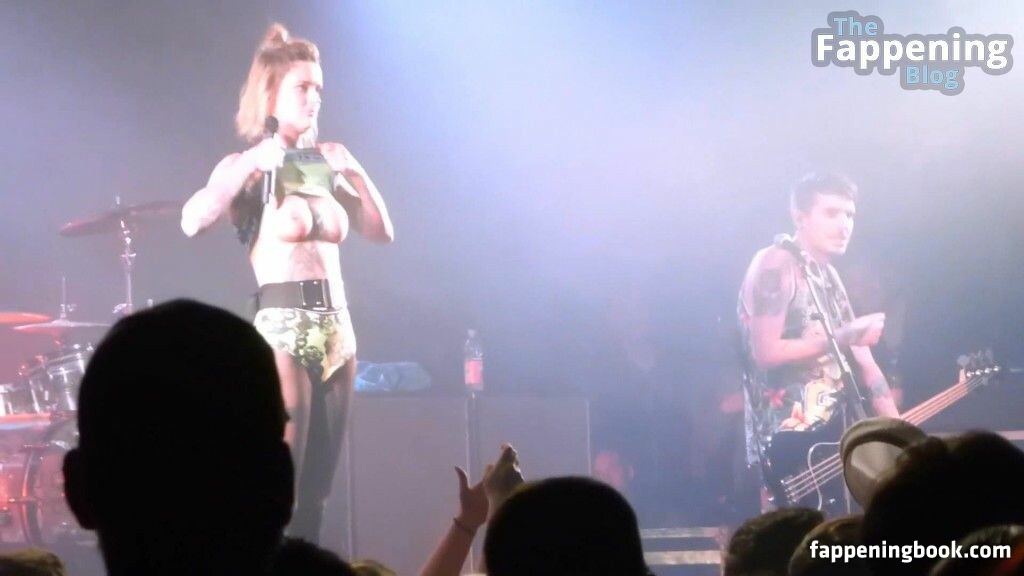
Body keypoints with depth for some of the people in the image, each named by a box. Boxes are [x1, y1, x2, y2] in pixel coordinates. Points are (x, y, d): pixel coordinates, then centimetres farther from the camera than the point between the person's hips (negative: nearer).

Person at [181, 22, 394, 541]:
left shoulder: (325, 165, 16)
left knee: (317, 488, 7)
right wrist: (252, 163, -17)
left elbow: (382, 232, 18)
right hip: (282, 326, -7)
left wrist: (355, 173, 6)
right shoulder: (248, 167, -1)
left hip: (337, 326, 7)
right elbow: (192, 222, -18)